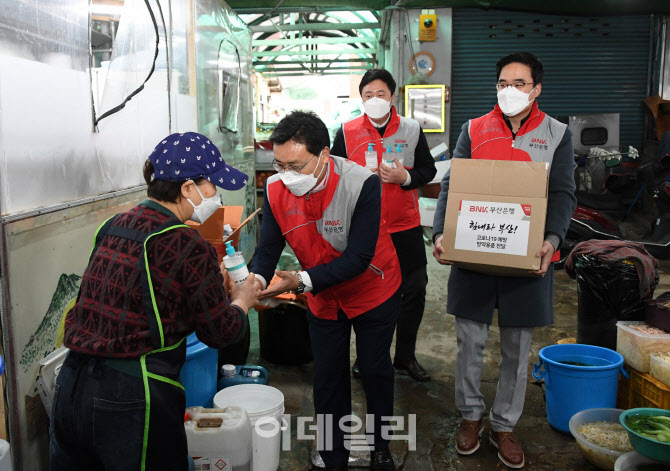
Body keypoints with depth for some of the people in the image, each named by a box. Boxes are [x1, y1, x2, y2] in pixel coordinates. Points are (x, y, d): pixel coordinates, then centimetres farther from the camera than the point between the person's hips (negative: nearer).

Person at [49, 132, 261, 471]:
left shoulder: (113, 226, 6)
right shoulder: (189, 247, -15)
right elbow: (220, 331, -7)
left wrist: (212, 281, 19)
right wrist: (242, 301, 15)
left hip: (71, 385, 7)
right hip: (132, 398, -7)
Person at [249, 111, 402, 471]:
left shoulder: (362, 184, -32)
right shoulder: (276, 189, -19)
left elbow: (359, 256, -34)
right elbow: (268, 247, -13)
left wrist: (302, 281, -41)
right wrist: (256, 280, -35)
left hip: (374, 291, -3)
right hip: (322, 297, 4)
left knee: (375, 369, 14)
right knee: (328, 376, 12)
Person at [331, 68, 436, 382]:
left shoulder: (412, 130, 2)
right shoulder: (348, 132, 1)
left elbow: (428, 170, 6)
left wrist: (405, 177, -13)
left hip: (405, 227, 1)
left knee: (414, 291, 7)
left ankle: (405, 356, 25)